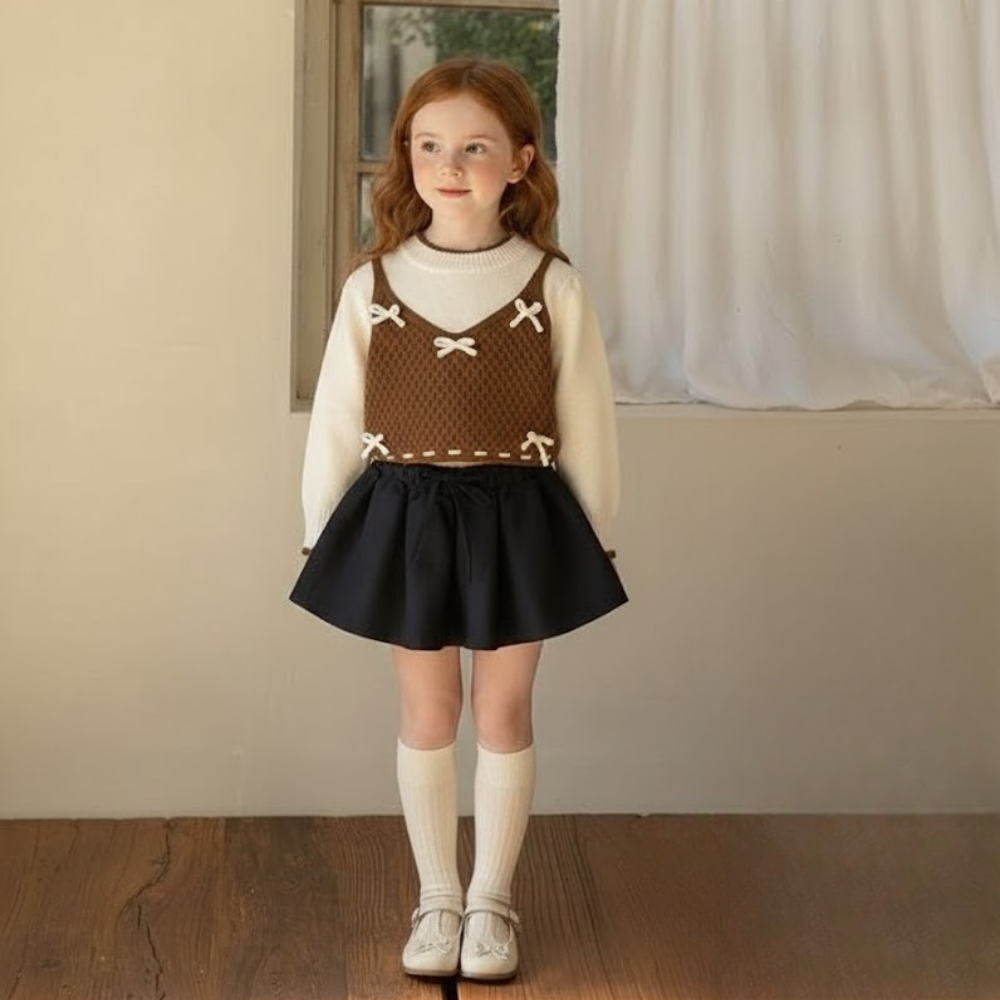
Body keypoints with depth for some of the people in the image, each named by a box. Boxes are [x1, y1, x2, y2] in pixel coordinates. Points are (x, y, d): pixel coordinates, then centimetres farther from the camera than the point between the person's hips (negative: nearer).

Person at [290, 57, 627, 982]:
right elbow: (335, 418, 1)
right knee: (427, 713, 12)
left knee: (504, 713, 10)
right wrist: (322, 529, 3)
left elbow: (587, 423, -1)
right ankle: (438, 898, 28)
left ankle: (492, 901, 26)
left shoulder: (553, 287, -7)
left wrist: (593, 535, 1)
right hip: (405, 516, 1)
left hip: (518, 518, -1)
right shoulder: (372, 285, -4)